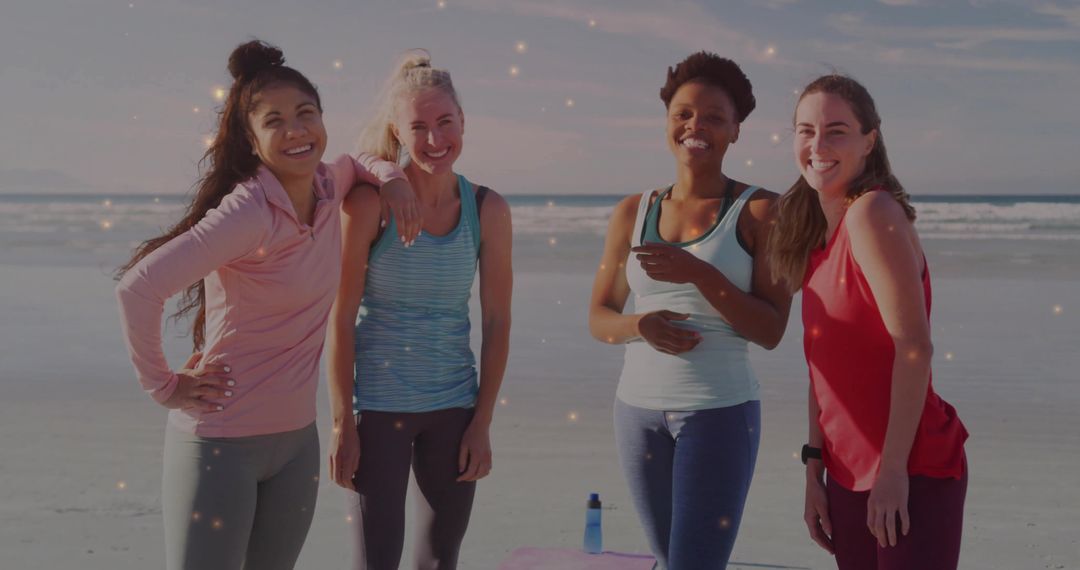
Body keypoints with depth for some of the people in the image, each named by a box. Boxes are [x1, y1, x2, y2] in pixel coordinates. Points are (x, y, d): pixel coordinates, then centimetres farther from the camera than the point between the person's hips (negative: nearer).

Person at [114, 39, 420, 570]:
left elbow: (354, 163, 27)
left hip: (297, 437, 7)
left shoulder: (328, 187, 1)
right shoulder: (249, 212, -21)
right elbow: (139, 286, -26)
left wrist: (389, 173, 6)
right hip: (222, 441, -7)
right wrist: (163, 385, -16)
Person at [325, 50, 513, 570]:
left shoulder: (488, 210, -2)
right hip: (378, 408, -3)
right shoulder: (369, 203, -11)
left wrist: (482, 423, 1)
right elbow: (341, 316, -10)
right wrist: (342, 423, -10)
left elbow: (497, 322, 3)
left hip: (454, 409, 3)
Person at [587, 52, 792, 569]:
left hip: (720, 413, -4)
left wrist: (699, 273, -20)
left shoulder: (760, 211, -4)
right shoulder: (633, 213, 8)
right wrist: (639, 324, -11)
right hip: (639, 409, 4)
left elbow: (771, 331, -9)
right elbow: (598, 318, 11)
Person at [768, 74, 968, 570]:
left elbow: (914, 347, -20)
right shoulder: (816, 232, 10)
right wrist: (814, 469, 10)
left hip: (913, 473, -8)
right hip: (848, 475, 8)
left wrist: (894, 469, -20)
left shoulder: (873, 213, -14)